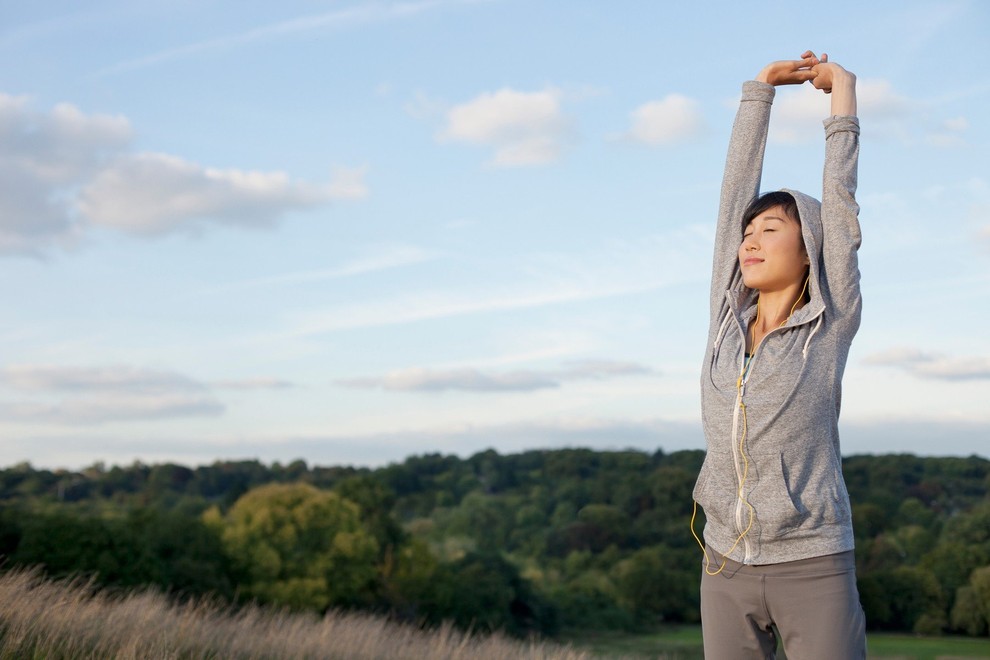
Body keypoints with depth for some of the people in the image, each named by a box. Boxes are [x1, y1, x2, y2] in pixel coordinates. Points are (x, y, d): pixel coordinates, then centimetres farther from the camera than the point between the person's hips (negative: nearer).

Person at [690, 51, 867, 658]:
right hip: (728, 565, 4)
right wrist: (762, 87, 13)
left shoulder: (832, 325, -3)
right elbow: (736, 190, 9)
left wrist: (843, 97, 7)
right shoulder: (728, 317, 6)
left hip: (813, 567, -4)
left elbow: (840, 201, -1)